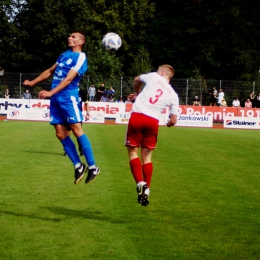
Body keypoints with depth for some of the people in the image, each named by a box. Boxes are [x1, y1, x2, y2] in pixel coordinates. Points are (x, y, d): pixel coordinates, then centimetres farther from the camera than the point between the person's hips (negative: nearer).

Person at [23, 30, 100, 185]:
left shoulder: (80, 57, -7)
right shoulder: (65, 54, 18)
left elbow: (68, 79, -18)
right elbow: (50, 71, 30)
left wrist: (51, 92, -27)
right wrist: (33, 82, 30)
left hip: (69, 98, -8)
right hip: (56, 99, 8)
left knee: (77, 130, -13)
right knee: (61, 134, 3)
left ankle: (92, 167, -8)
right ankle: (78, 166, 12)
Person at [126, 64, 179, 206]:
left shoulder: (153, 76, 8)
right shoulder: (173, 95, 11)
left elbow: (136, 80, 29)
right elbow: (173, 120, 10)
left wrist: (137, 93, 48)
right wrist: (169, 122, 34)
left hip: (137, 116, -2)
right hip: (153, 121, 2)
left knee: (133, 151, 7)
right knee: (147, 156, 13)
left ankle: (140, 183, -11)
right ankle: (146, 190, 7)